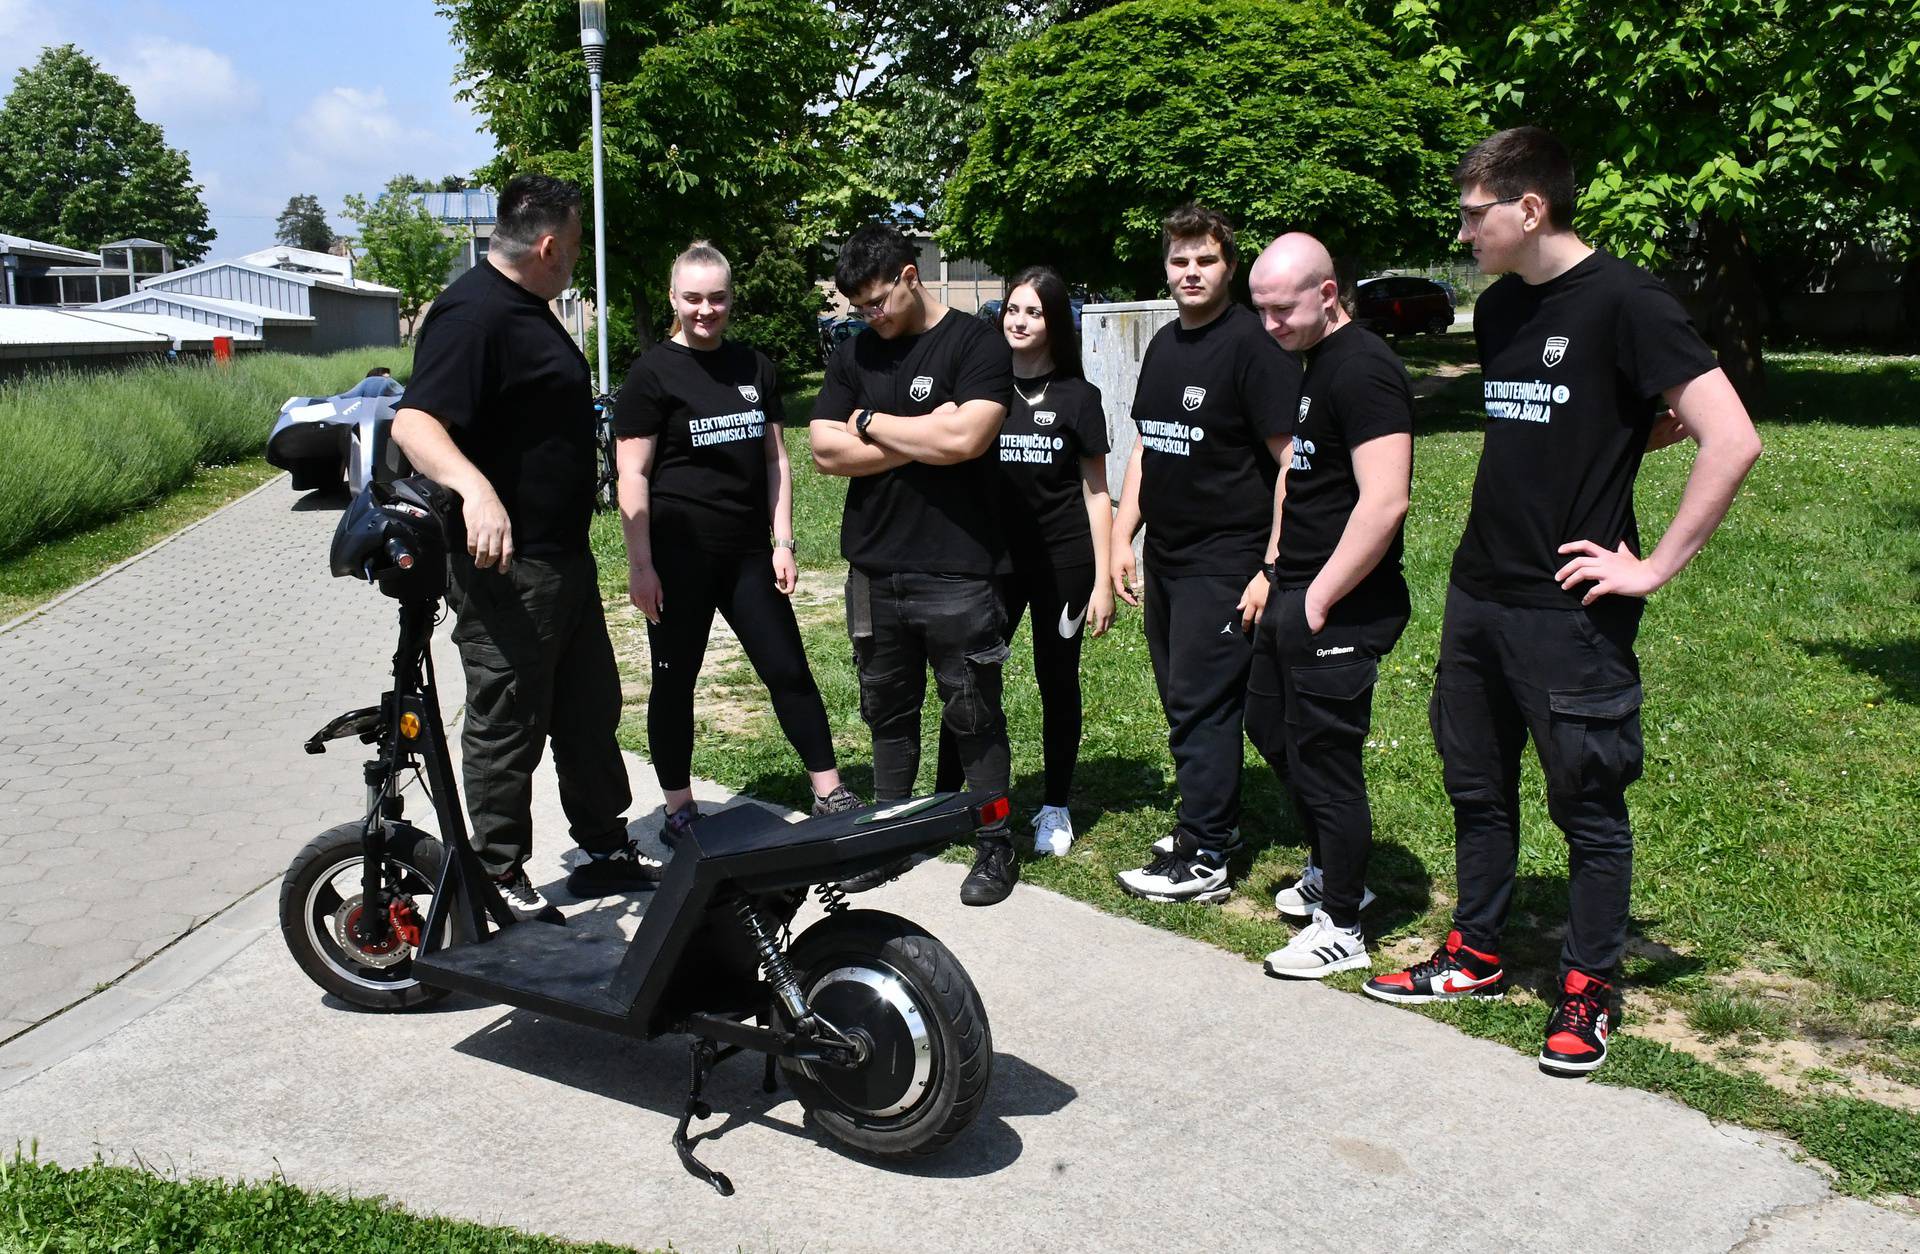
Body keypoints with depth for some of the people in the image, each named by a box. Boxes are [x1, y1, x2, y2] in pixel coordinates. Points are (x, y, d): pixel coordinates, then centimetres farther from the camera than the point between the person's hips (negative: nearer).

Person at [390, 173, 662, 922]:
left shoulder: (527, 309, 14)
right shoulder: (473, 313, -19)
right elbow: (415, 422, -30)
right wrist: (473, 487, -45)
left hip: (563, 557, 11)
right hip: (504, 564, -11)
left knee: (590, 711, 18)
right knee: (508, 727, 1)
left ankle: (605, 848, 31)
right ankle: (500, 882, 14)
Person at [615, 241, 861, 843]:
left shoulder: (755, 368, 10)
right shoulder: (652, 373, -5)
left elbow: (774, 458, 13)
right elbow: (632, 476, -8)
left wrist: (782, 542, 6)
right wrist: (640, 564, -13)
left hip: (748, 554, 5)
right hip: (679, 556, -4)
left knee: (788, 670, 6)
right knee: (674, 681, 6)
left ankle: (830, 794, 15)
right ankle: (680, 810, 18)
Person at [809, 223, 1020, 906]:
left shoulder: (975, 344, -6)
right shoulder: (853, 355, 10)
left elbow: (965, 438, -21)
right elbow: (827, 451, 0)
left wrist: (871, 424, -8)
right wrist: (924, 437, -10)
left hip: (956, 573, -5)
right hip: (873, 569, 5)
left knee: (973, 715, 5)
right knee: (887, 710, 15)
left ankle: (995, 843, 18)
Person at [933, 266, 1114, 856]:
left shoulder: (1077, 396, 1)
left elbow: (1096, 493, 3)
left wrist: (1103, 581, -2)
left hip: (1063, 562, -1)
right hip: (992, 557, 1)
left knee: (1057, 681, 7)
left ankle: (1055, 808, 20)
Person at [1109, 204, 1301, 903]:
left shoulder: (1253, 345, -12)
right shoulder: (1163, 347, 13)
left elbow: (1291, 461, -15)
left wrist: (1272, 569, -19)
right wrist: (1122, 537, 13)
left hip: (1224, 562, -8)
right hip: (1165, 557, 8)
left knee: (1200, 705, -5)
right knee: (1184, 700, 13)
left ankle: (1202, 859, 3)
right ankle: (1217, 821, 27)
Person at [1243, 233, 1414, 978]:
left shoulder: (1362, 370, -18)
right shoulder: (1315, 361, 13)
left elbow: (1385, 502, -26)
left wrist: (1321, 597, -21)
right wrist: (1282, 571, 15)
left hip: (1340, 608, -11)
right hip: (1297, 591, 11)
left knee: (1324, 758, -2)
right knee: (1269, 725, 22)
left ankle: (1340, 930, 13)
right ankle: (1332, 869, 39)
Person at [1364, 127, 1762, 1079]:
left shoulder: (1623, 303, -13)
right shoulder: (1499, 310, 11)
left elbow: (1731, 440, -19)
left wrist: (1655, 566, -16)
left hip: (1571, 609, -8)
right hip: (1479, 591, 8)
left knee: (1588, 804, 5)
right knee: (1477, 786, 16)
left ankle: (1588, 993, 18)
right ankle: (1476, 957, 31)